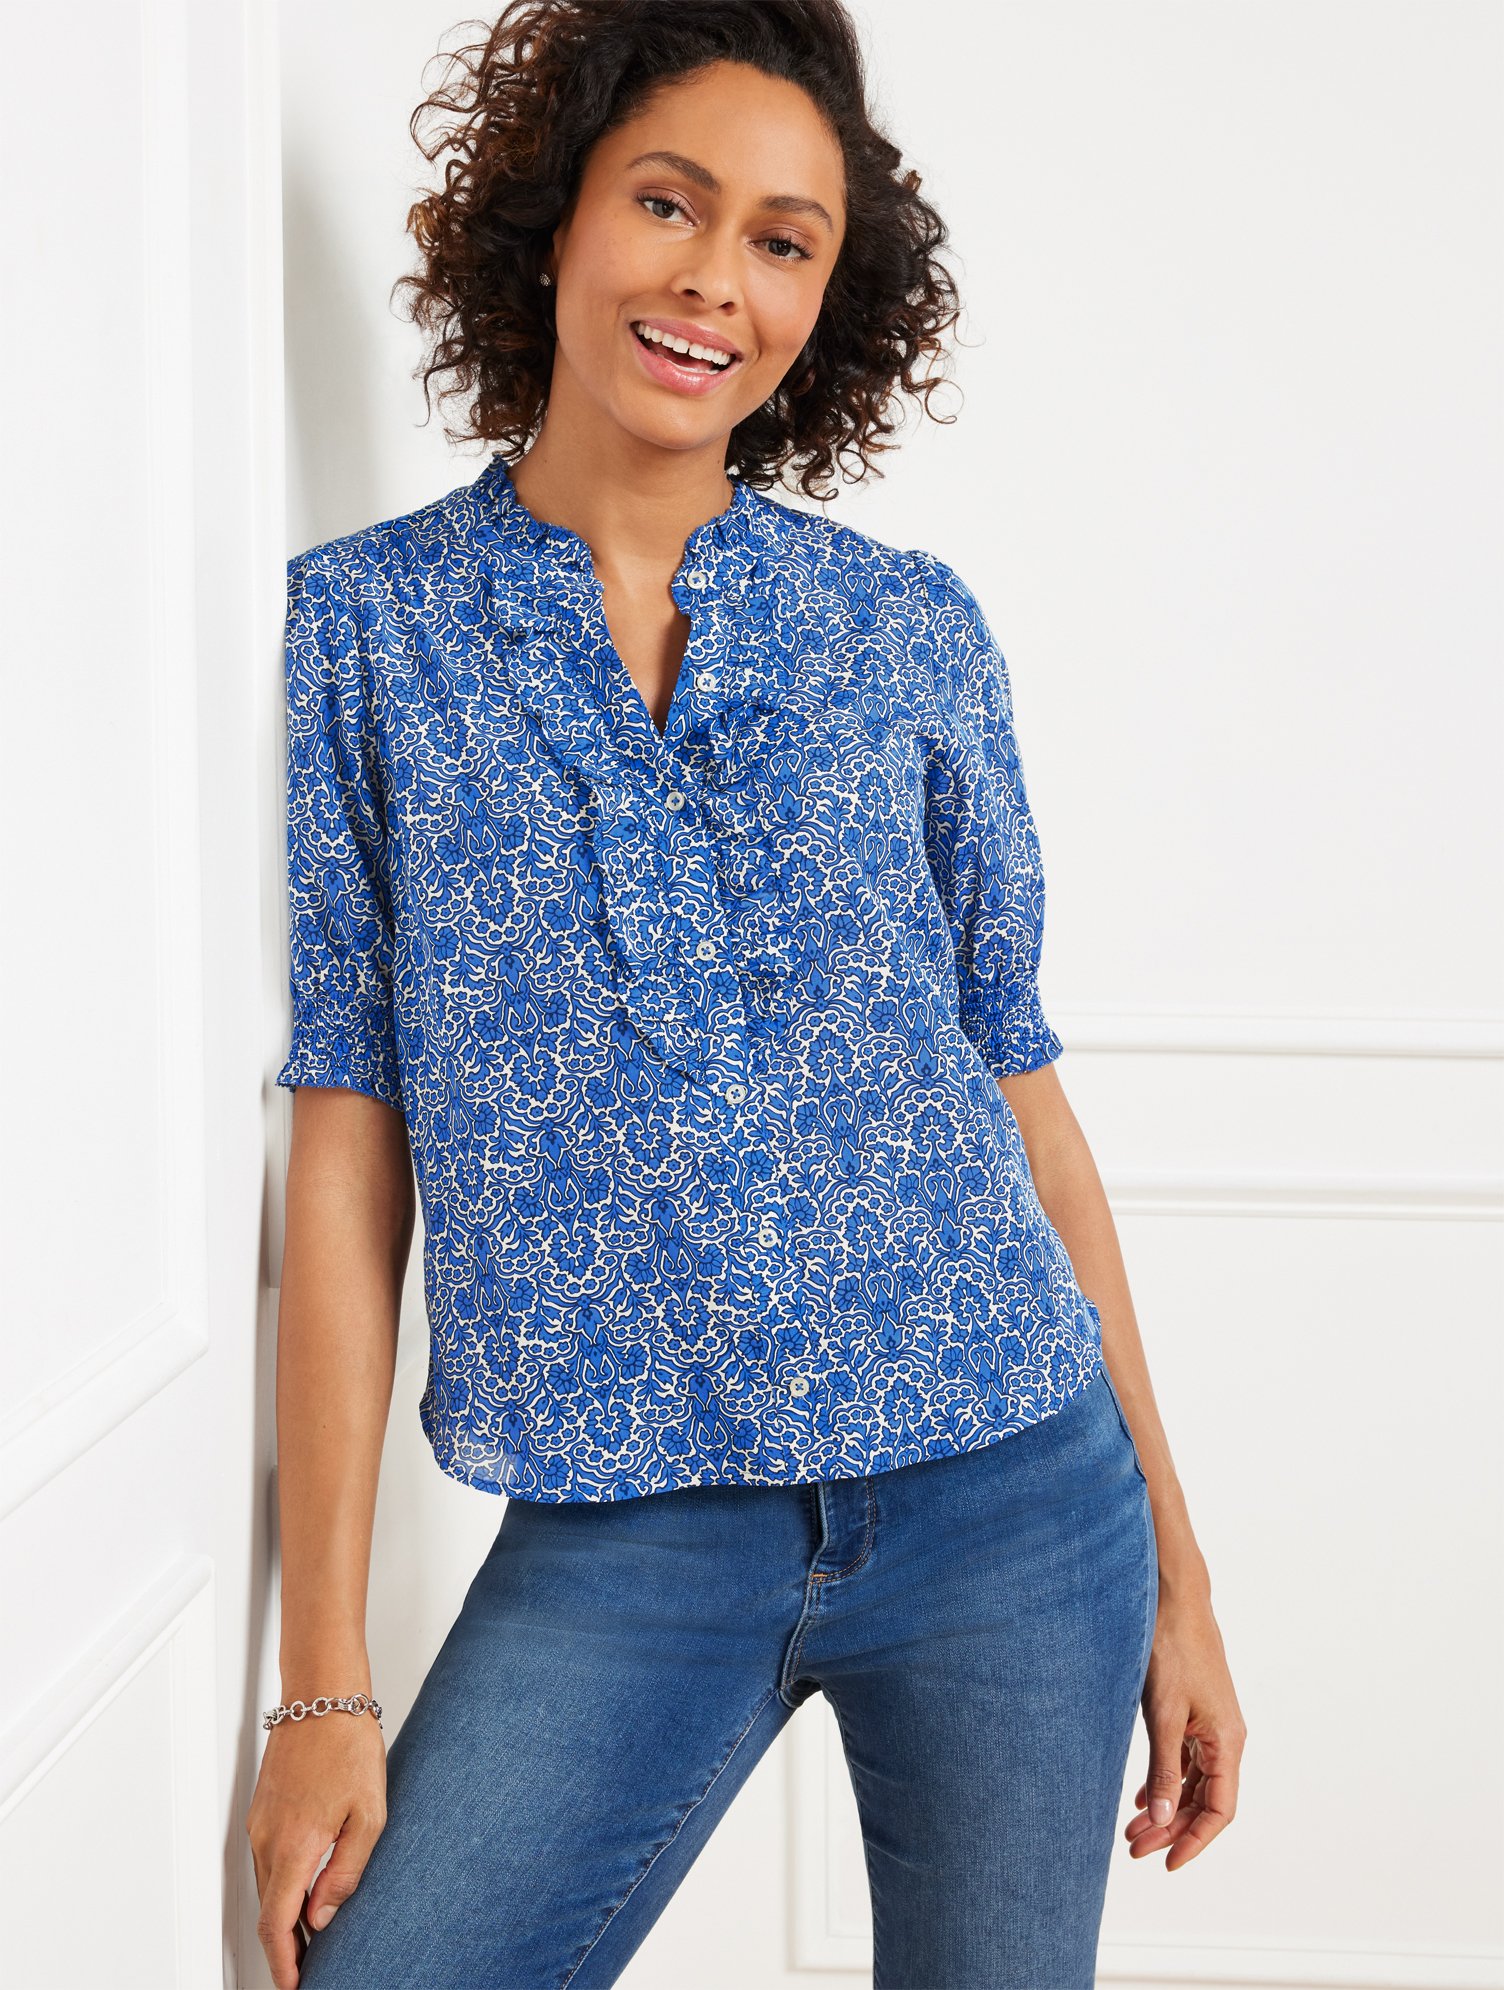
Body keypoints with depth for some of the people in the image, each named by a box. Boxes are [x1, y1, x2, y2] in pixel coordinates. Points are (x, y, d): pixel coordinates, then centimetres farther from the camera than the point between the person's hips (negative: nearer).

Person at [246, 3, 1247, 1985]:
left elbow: (1020, 1091, 6)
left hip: (1010, 1510, 1)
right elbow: (346, 1152, -3)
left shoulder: (910, 629, 3)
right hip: (624, 1537, -1)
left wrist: (1176, 1566, 7)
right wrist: (326, 1678, -5)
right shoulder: (359, 627, -1)